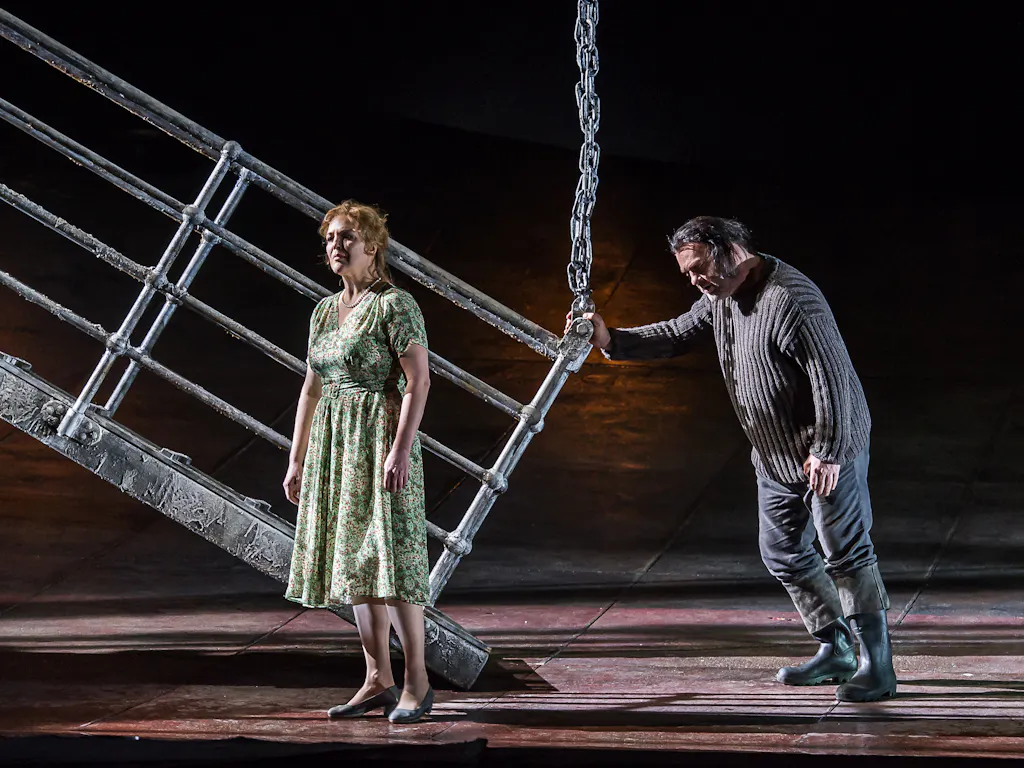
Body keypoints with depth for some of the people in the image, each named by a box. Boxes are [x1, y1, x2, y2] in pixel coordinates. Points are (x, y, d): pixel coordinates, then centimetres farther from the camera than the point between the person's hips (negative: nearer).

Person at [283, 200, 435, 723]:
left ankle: (417, 681, -3)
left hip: (381, 440, -8)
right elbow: (311, 389, 19)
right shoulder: (325, 312, 15)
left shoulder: (395, 304, -8)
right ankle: (378, 681, 13)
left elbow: (418, 381, -14)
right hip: (332, 445, 8)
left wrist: (401, 450, -23)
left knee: (386, 556, -11)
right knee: (353, 559, 7)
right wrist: (297, 459, 16)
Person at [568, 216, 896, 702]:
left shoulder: (791, 299, -25)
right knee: (781, 552, 14)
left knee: (847, 552, -7)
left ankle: (877, 667, 0)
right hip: (776, 455, 10)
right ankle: (835, 650, 26)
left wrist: (827, 452, -26)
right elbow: (676, 335, 13)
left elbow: (831, 376, -27)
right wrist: (611, 341, -1)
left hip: (828, 449, -10)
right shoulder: (722, 296, 5)